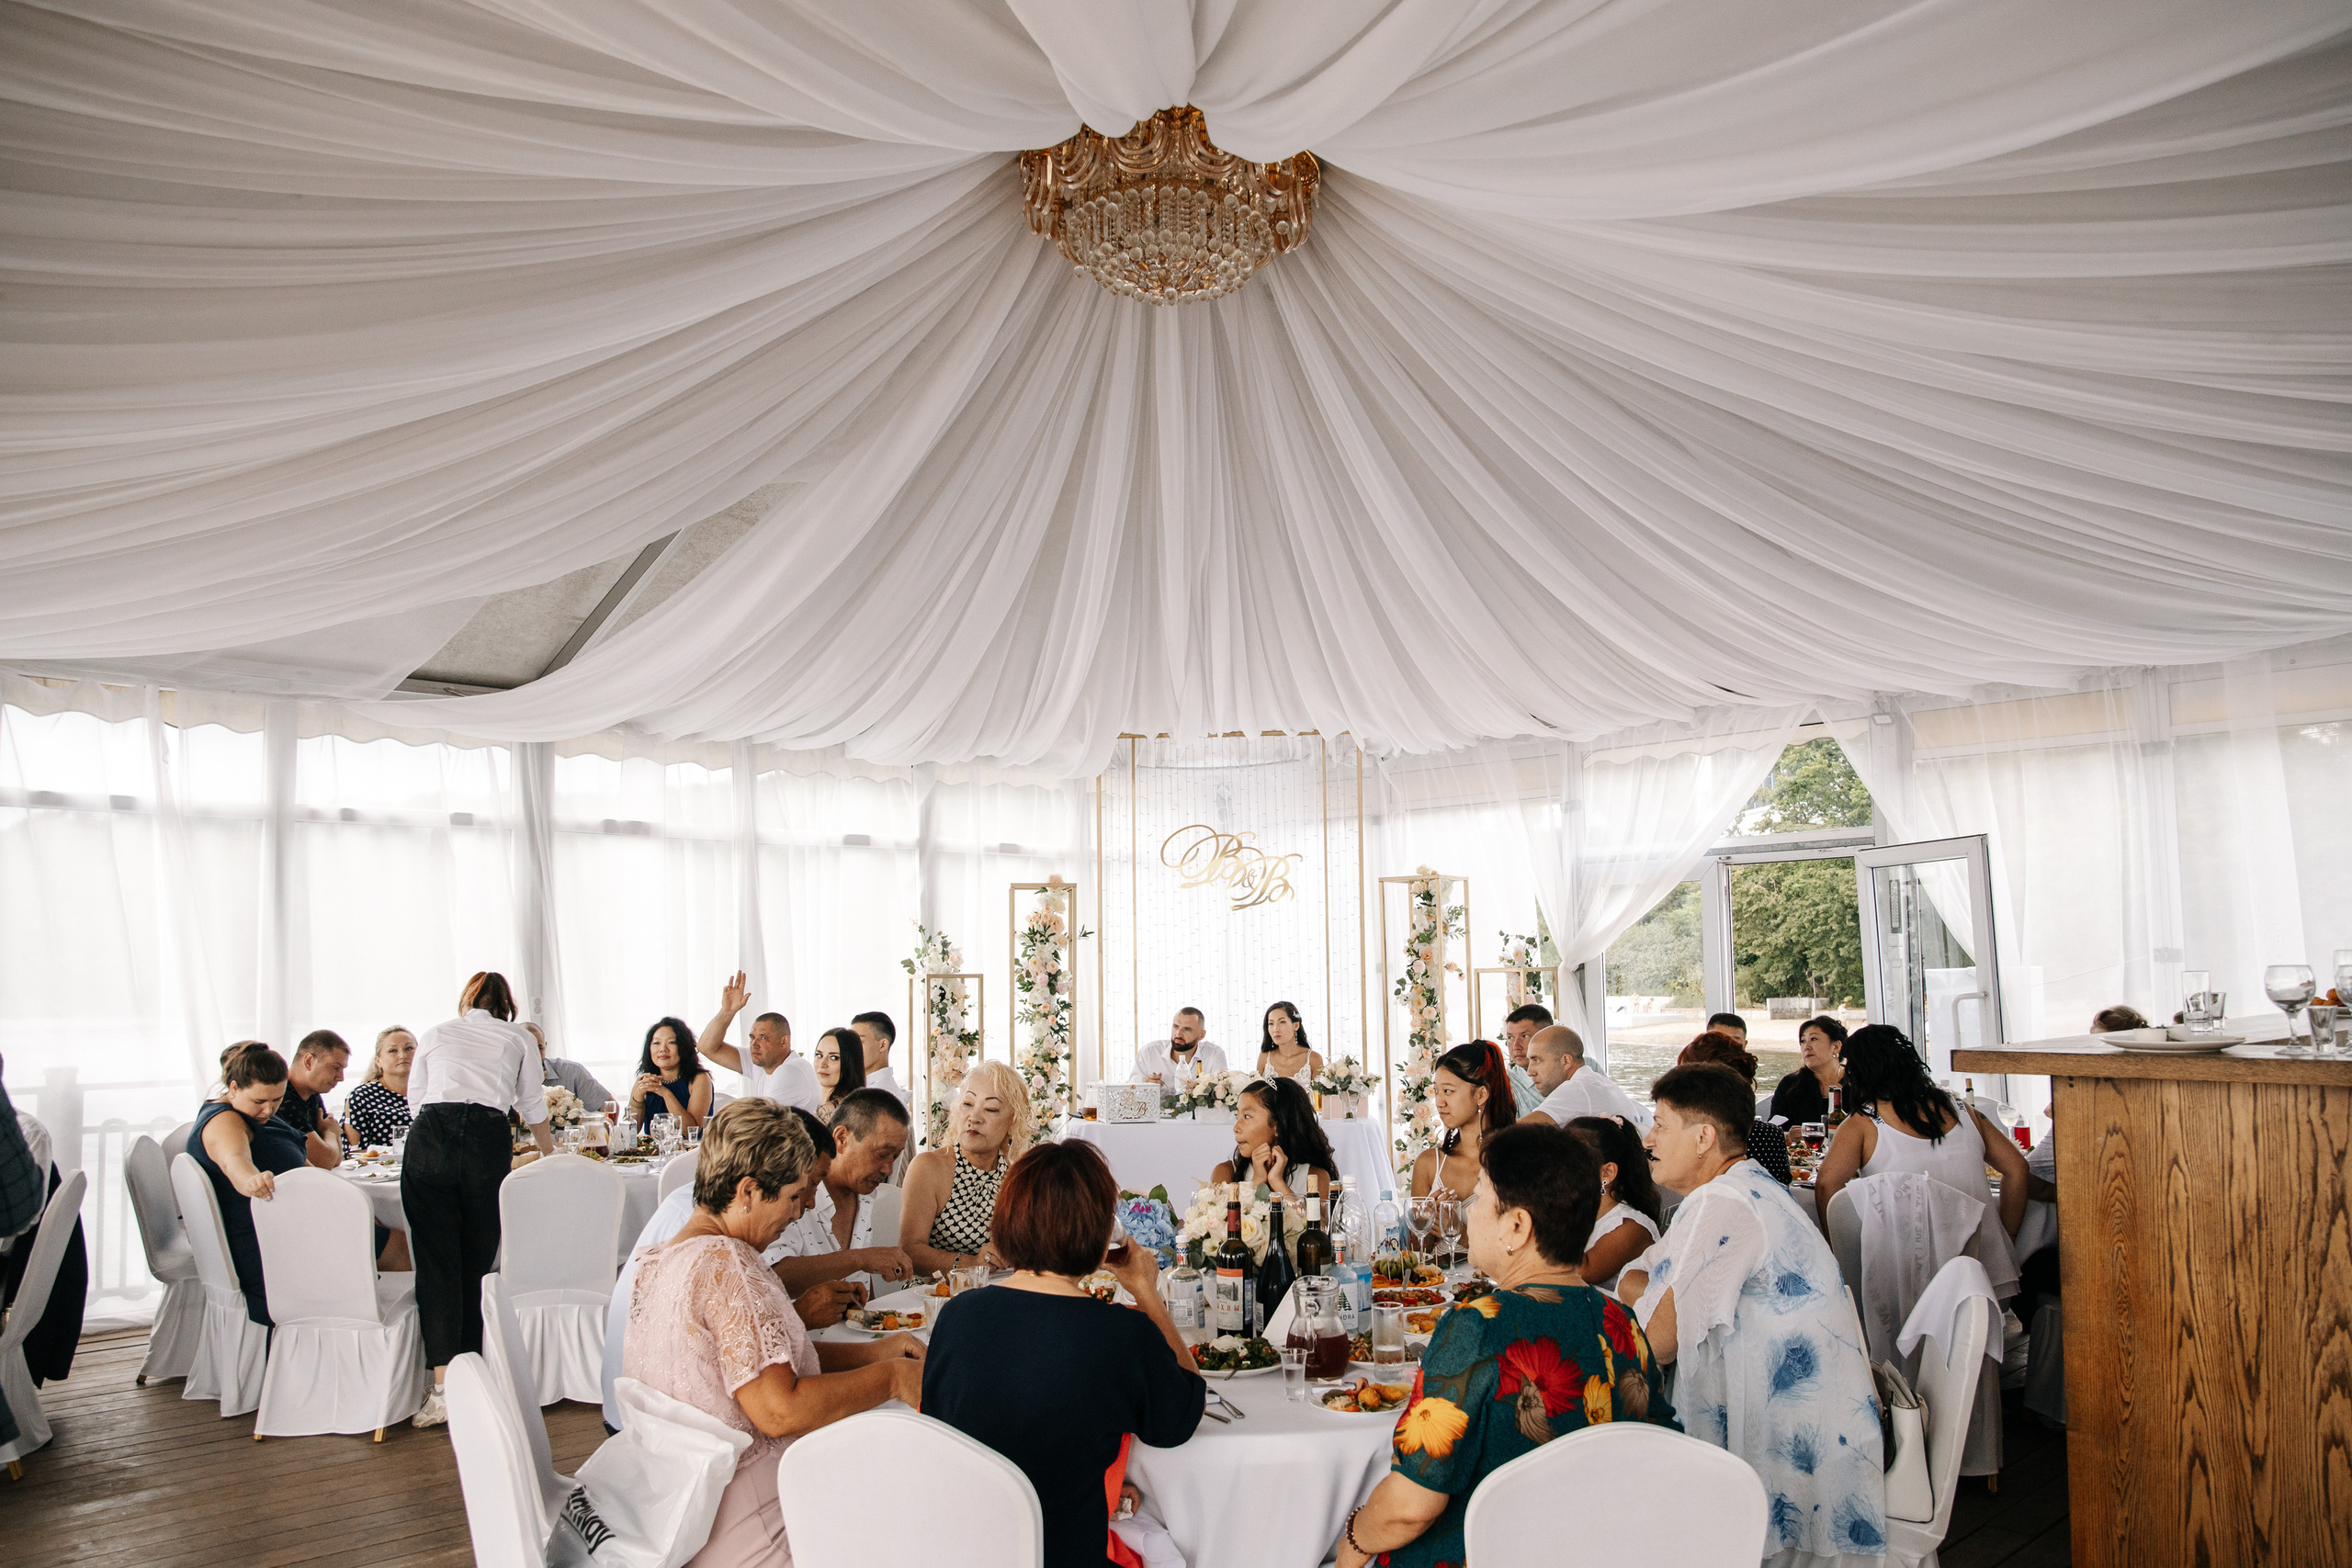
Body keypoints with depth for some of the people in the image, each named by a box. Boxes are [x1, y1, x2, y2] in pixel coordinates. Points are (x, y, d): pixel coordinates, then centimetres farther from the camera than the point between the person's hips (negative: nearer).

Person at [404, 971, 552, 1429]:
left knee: (436, 1261, 0)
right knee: (477, 1263, 10)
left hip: (429, 1139, 1)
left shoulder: (434, 1035, 23)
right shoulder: (519, 1041, 21)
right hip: (488, 1145, 0)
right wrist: (549, 1152, 45)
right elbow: (533, 1109, 26)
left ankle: (444, 1386, -6)